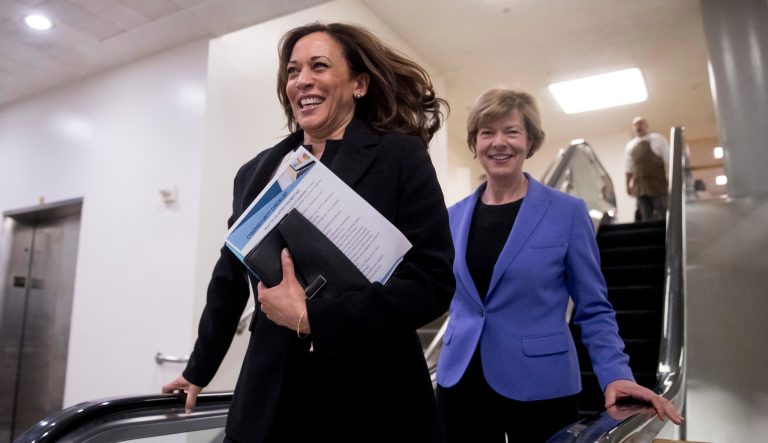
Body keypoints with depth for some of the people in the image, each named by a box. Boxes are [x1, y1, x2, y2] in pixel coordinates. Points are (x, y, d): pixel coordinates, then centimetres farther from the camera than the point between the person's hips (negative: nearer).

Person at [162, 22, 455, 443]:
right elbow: (230, 281, 15)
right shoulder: (257, 171, 7)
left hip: (374, 405, -3)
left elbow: (432, 282, -14)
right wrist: (198, 371, 22)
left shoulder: (401, 157, -6)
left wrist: (309, 317, -18)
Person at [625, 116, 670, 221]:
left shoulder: (657, 139, 5)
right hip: (640, 187, 3)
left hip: (657, 185, -3)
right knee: (646, 218, 3)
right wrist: (628, 184, 15)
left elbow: (668, 161, 2)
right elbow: (629, 168, 21)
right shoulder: (630, 145, 16)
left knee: (662, 216, -2)